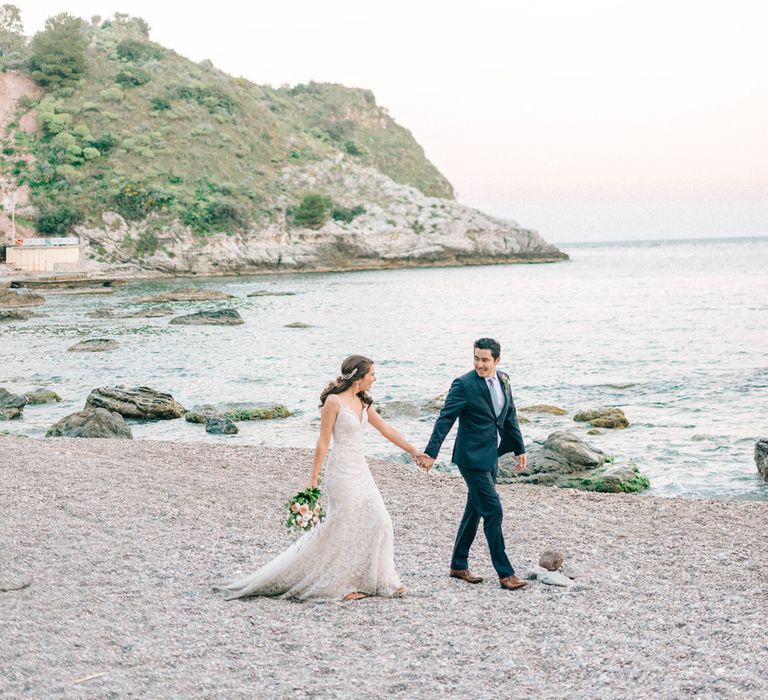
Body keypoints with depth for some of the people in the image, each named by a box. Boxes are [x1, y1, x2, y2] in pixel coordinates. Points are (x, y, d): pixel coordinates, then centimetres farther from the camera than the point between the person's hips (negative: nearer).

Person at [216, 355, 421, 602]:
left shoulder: (363, 401, 9)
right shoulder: (334, 401, -13)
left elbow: (386, 429, 17)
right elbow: (323, 442, -12)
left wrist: (413, 450, 20)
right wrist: (313, 478, -10)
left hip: (360, 470, 8)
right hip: (341, 471, -8)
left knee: (378, 522, 5)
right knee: (343, 527, -2)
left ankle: (379, 580, 16)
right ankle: (338, 585, 10)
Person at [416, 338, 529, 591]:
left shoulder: (503, 380, 7)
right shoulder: (464, 384, -15)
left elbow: (510, 417, 16)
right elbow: (445, 419, -17)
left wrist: (520, 449, 16)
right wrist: (431, 452, -23)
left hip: (491, 456, 8)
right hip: (473, 458, -7)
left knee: (475, 511, 14)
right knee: (493, 511, -8)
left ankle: (459, 565, 25)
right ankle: (505, 573, -2)